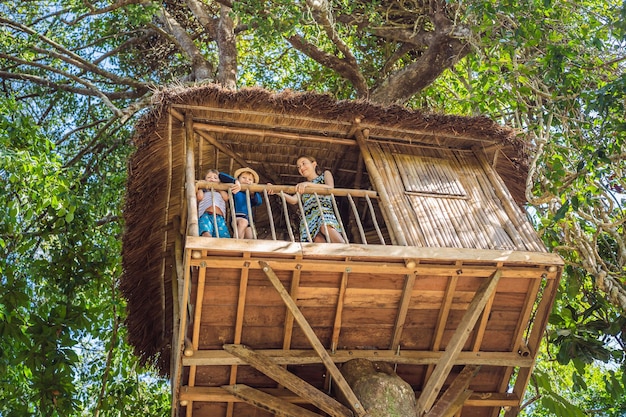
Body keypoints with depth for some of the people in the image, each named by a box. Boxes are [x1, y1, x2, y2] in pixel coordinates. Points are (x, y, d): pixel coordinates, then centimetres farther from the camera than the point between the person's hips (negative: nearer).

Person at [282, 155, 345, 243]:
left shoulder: (325, 175, 27)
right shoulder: (302, 186, 35)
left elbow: (330, 188, 2)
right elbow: (294, 200, 13)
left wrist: (308, 184, -8)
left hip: (324, 210, -2)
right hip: (308, 217, 3)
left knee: (325, 227, -39)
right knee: (318, 239, -30)